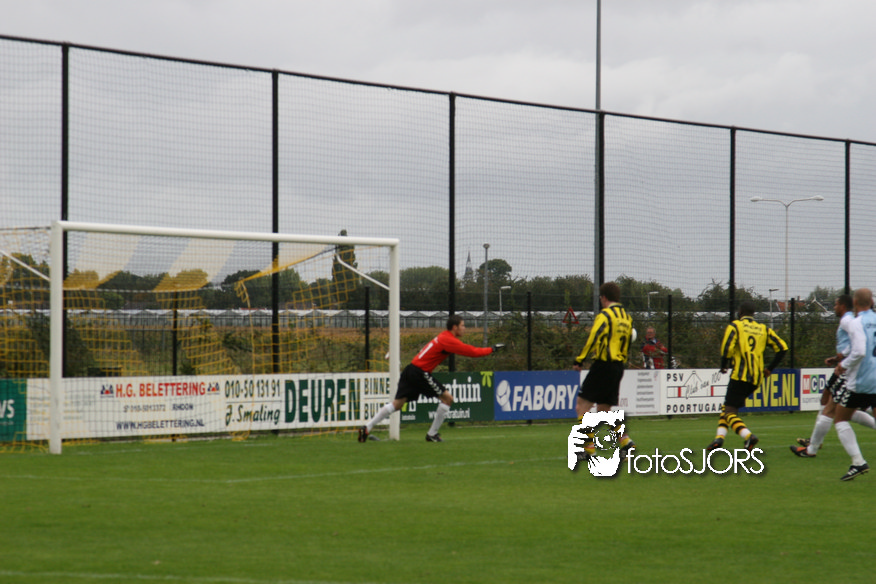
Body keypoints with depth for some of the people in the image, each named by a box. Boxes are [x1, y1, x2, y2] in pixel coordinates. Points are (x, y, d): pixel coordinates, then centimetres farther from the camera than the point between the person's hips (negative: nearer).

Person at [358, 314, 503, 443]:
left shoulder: (445, 337, 17)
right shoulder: (448, 340, -13)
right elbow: (472, 352, -15)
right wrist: (492, 349, -4)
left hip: (410, 371, 9)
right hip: (420, 373, -9)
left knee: (397, 404, 7)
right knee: (447, 398, -1)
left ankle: (367, 428, 1)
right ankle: (432, 434, 5)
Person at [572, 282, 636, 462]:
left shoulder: (605, 315, -9)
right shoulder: (627, 317, 15)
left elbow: (593, 339, -18)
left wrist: (579, 360, -15)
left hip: (603, 364, -8)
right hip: (618, 368, 8)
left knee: (582, 405, -2)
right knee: (604, 410, 14)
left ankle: (589, 447, -10)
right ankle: (625, 442, -1)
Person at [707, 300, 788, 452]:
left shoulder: (734, 326, 1)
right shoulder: (764, 329, 15)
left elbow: (726, 348, -14)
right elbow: (782, 348, 8)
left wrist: (724, 366, 3)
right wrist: (769, 369, 15)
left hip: (740, 375, -6)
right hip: (756, 378, 6)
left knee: (730, 412, -7)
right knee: (727, 407, 21)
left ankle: (748, 436, -31)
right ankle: (719, 437, 11)